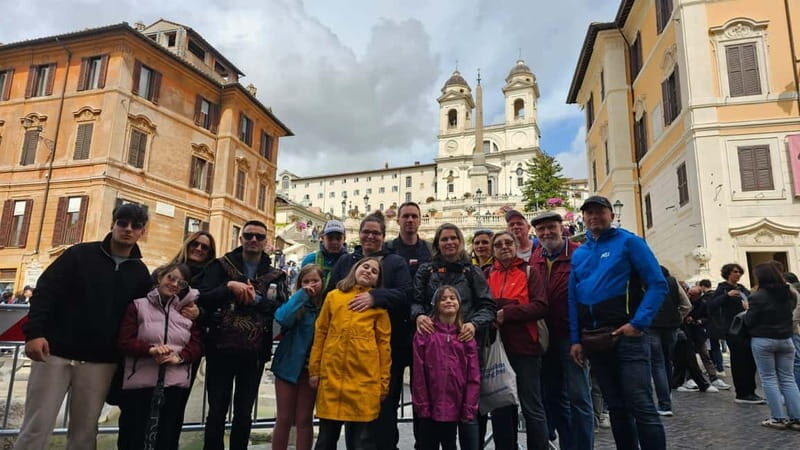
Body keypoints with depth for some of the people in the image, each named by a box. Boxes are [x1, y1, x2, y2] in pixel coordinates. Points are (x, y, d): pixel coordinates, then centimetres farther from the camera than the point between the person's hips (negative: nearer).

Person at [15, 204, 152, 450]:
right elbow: (45, 290, -5)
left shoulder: (140, 273, 8)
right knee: (36, 429, 0)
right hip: (55, 352, -2)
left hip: (100, 362, 2)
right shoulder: (80, 253, 0)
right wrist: (34, 332, -17)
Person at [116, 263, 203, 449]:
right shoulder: (138, 305, 3)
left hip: (176, 384, 2)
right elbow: (124, 341, -3)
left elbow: (197, 344, 6)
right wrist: (150, 349, -20)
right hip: (140, 383, -2)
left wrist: (179, 357, -14)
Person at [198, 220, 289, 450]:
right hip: (221, 349, -1)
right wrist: (228, 287, -20)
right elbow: (203, 300, -7)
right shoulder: (221, 266, 4)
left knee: (244, 414, 13)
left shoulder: (276, 276, 6)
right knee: (217, 412, 7)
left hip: (254, 354, 1)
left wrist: (256, 300, -18)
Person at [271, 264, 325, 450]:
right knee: (284, 419, 8)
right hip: (289, 366, 0)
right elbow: (282, 318, -26)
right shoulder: (295, 303, -5)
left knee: (304, 420, 9)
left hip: (311, 368, 1)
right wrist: (302, 294, -23)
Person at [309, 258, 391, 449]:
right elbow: (320, 334, 11)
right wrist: (314, 369, 7)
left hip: (365, 376, -1)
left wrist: (383, 381, 0)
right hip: (332, 374, 2)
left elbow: (384, 342, 3)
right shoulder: (333, 296, 9)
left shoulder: (379, 303, 5)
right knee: (327, 434, 10)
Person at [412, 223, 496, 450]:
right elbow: (416, 301, 6)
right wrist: (419, 315, -16)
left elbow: (487, 305, 4)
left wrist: (474, 324, -15)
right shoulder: (425, 271, 12)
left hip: (464, 342, 0)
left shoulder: (472, 272, 10)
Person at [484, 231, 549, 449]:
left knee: (532, 407, 2)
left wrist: (507, 312, -16)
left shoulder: (528, 271, 2)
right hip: (497, 348, 4)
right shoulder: (487, 274, 11)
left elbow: (541, 306, -10)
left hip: (526, 348, -3)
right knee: (501, 408, 12)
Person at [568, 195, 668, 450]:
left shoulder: (628, 242, -1)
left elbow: (658, 285, -8)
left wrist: (638, 324, -16)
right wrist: (576, 340, 5)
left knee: (641, 406, -6)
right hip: (593, 340, 5)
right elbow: (573, 299, 12)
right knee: (616, 407, 14)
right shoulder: (578, 254, 14)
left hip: (625, 335, -5)